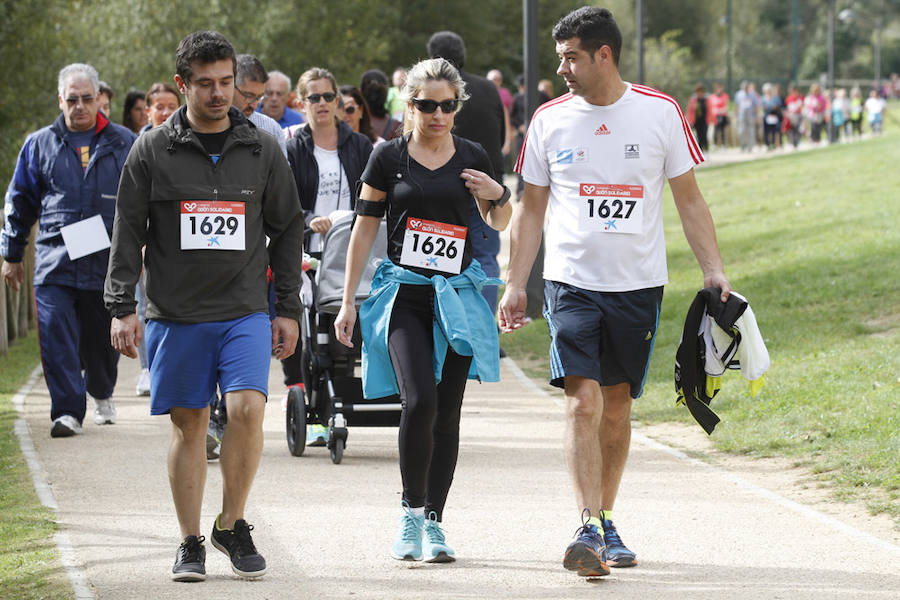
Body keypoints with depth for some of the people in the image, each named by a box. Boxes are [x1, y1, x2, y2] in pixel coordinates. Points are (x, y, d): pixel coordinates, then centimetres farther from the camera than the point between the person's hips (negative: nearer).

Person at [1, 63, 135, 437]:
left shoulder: (123, 144, 8)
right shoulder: (40, 145, 9)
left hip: (108, 261, 0)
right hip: (54, 260, 0)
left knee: (102, 339, 11)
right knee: (56, 336, -13)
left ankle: (102, 395, 37)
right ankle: (67, 411, -11)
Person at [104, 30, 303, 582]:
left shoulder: (262, 149, 7)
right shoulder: (153, 152, 2)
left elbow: (288, 230, 12)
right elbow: (128, 232, 4)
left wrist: (288, 309, 9)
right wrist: (122, 307, -3)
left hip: (246, 311, 0)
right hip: (175, 313, 0)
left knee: (247, 408, -16)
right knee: (189, 426, 3)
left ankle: (232, 526, 1)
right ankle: (191, 543, 13)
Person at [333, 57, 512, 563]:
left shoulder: (472, 157, 7)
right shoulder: (389, 158, 2)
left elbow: (499, 224, 20)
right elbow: (365, 229, 5)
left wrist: (499, 196, -3)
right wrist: (348, 301, 3)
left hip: (457, 294, 2)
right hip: (403, 293, -2)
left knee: (447, 411, 2)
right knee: (420, 400, -19)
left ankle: (434, 521, 12)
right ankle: (411, 510, -4)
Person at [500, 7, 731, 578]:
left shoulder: (660, 113, -1)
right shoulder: (550, 120, 3)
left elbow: (690, 199, 6)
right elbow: (531, 209, 11)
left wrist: (714, 271, -1)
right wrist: (515, 284, 7)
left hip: (638, 284, 1)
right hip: (572, 280, -1)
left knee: (617, 407, 9)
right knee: (582, 402, -14)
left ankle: (607, 522, 23)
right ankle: (590, 529, -17)